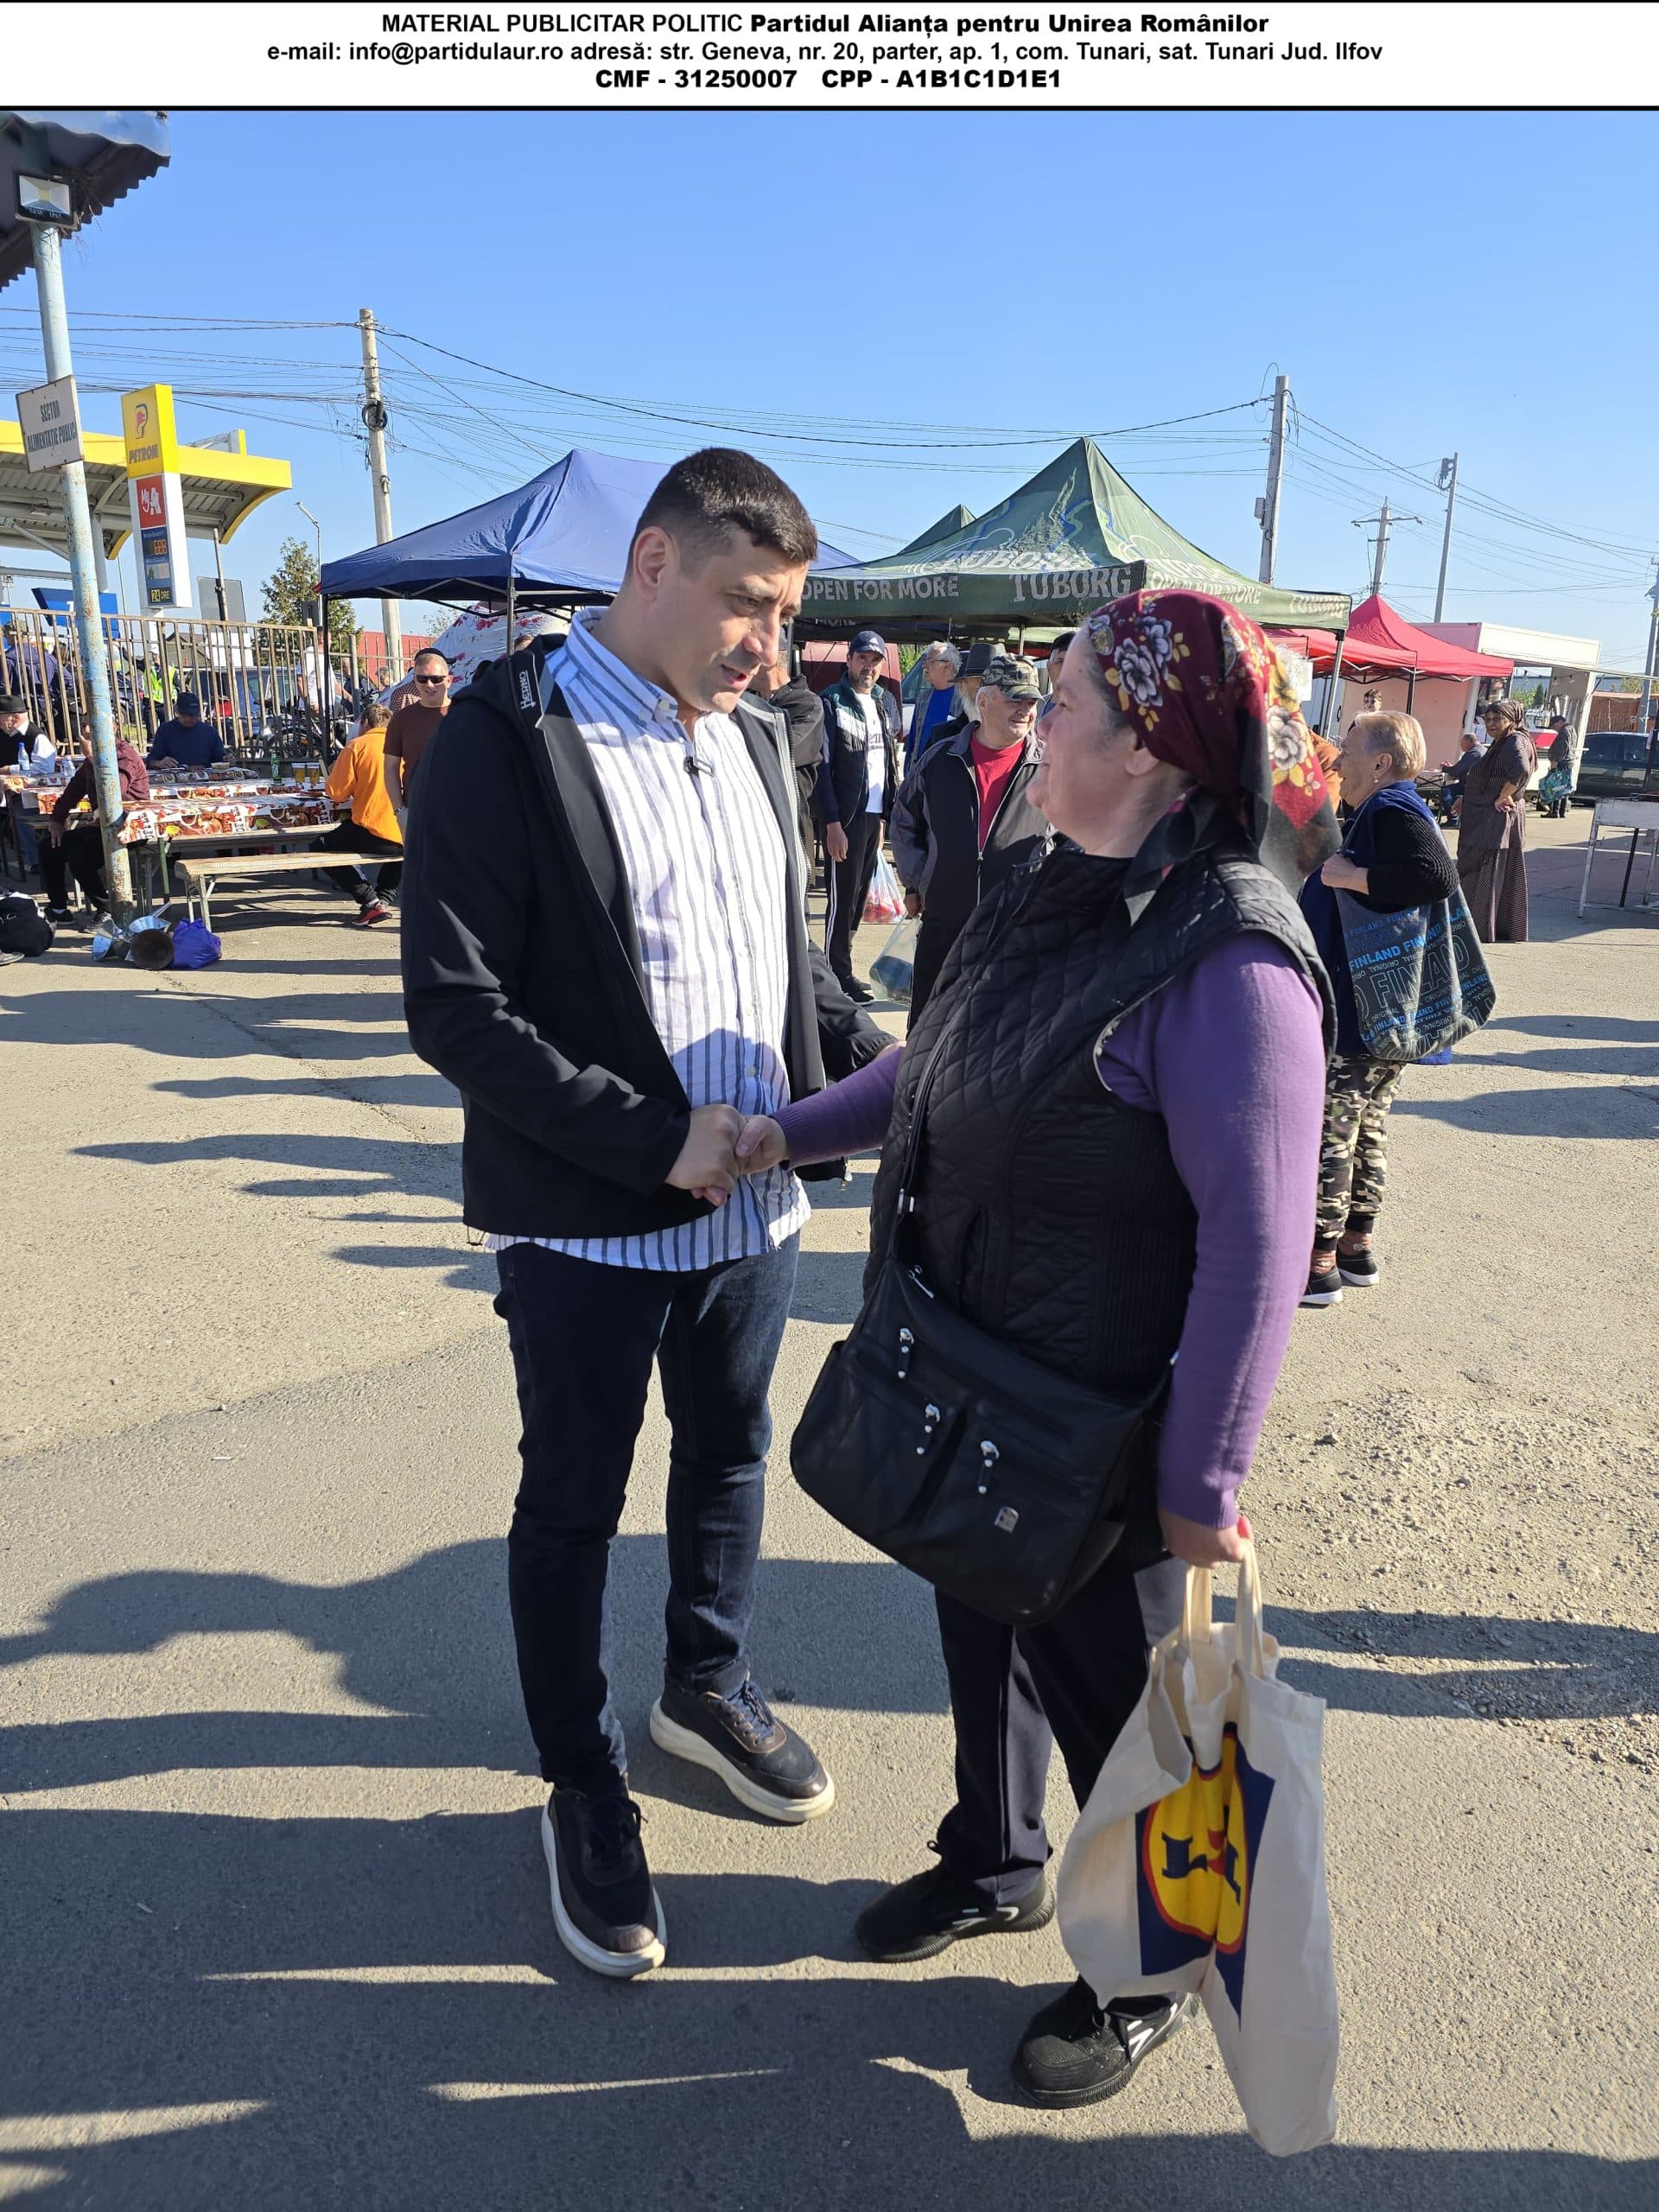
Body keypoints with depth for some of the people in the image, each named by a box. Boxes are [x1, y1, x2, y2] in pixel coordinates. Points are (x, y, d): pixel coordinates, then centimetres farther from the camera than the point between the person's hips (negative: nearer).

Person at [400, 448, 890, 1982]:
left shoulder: (757, 737, 6)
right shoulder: (508, 738, -15)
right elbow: (454, 1008, -18)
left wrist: (883, 1064, -2)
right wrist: (653, 1137, -21)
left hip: (749, 1204, 6)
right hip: (587, 1223, -6)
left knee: (730, 1453, 22)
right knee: (574, 1504, 12)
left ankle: (707, 1685, 48)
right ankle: (585, 1792, 34)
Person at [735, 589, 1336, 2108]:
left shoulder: (1227, 964, -26)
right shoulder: (1058, 897, 2)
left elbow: (1257, 1240, -26)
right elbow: (946, 1070, 16)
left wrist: (1205, 1481, -22)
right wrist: (798, 1130, 15)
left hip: (1096, 1423, -8)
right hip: (969, 1390, 8)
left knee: (1112, 1692, 14)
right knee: (980, 1626, 25)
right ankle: (996, 1869, 53)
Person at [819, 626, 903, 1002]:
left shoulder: (885, 702, 14)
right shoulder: (832, 702, -7)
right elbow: (822, 767, -11)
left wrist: (888, 813, 11)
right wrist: (832, 822, -16)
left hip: (875, 815, 7)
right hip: (846, 816, -7)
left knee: (858, 898, 11)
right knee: (844, 897, -2)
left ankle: (842, 968, 20)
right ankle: (840, 977, 6)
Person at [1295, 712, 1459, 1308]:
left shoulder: (1392, 810, -16)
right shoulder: (1388, 810, 16)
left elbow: (1437, 875, -32)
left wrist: (1351, 876, -26)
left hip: (1356, 1013, -11)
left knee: (1325, 1131, -4)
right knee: (1366, 1129, 17)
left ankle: (1318, 1264, 2)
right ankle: (1357, 1247, 27)